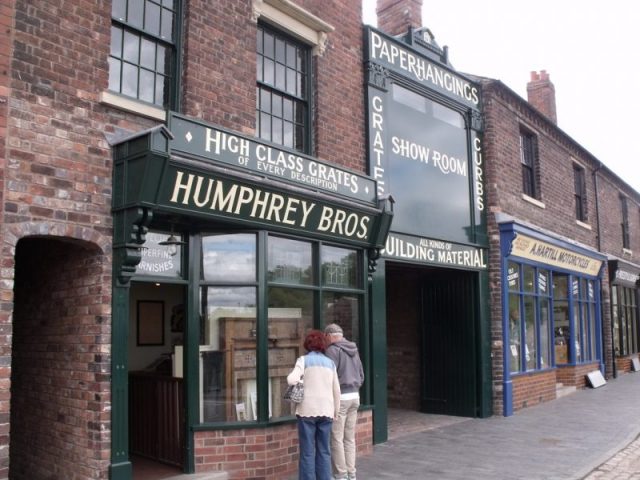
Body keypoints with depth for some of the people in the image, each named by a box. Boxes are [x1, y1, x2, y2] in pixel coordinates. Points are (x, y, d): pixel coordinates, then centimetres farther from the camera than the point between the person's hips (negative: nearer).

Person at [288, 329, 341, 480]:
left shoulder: (304, 360, -2)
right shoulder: (330, 363, 10)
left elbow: (292, 379, -17)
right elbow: (336, 391, 11)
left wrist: (302, 383, 4)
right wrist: (335, 412, 20)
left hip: (307, 410, -3)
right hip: (326, 411, 4)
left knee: (307, 452, 2)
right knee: (324, 451, 10)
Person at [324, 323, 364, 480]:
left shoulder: (333, 350, -11)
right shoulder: (354, 350, 14)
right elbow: (361, 376, 16)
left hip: (339, 398, -8)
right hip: (354, 397, 8)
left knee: (336, 438, -1)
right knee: (350, 438, 11)